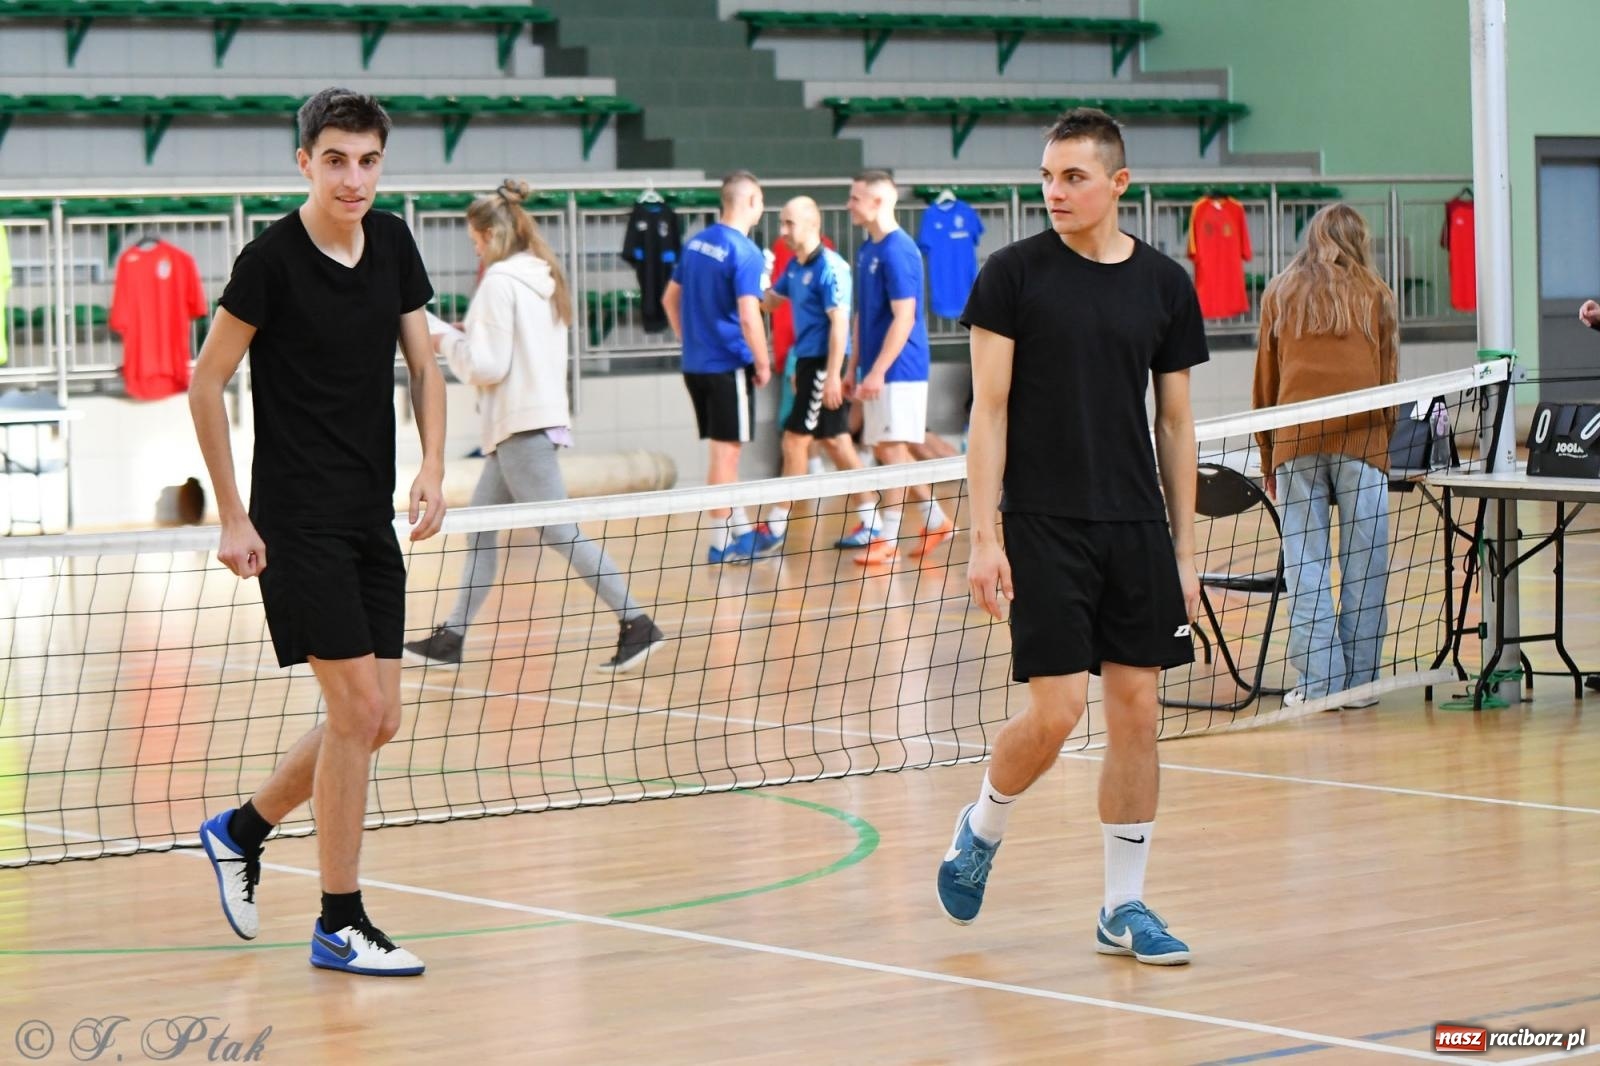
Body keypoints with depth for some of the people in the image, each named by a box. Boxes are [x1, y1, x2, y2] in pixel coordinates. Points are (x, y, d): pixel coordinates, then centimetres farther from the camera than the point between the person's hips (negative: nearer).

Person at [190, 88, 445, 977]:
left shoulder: (393, 244, 4)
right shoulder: (273, 258, -13)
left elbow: (424, 365, 13)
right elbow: (206, 384, -7)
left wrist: (434, 470, -3)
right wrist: (233, 517, -9)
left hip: (373, 519, 7)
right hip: (298, 522, -7)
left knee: (379, 720, 9)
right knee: (356, 709, -10)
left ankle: (242, 830, 31)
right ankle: (341, 925, 1)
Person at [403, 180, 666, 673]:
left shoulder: (500, 282, -14)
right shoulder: (543, 278, 12)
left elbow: (487, 366, -17)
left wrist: (447, 341, 0)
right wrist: (466, 342, 15)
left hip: (522, 425, -10)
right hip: (542, 415, 10)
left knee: (559, 532, -9)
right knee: (480, 524, 13)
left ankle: (637, 623, -11)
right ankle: (453, 636, 16)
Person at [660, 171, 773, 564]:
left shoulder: (696, 243, 8)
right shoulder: (745, 253, -16)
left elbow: (670, 299, 16)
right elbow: (748, 317, -21)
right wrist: (763, 364, -9)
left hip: (695, 365, 8)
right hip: (728, 366, -8)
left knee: (725, 452, 16)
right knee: (725, 452, 0)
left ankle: (742, 530, 25)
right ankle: (721, 544, 6)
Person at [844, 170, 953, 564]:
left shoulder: (898, 251, -15)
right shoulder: (867, 250, 12)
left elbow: (904, 318, -20)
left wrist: (877, 371, -22)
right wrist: (854, 367, 17)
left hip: (898, 371, -9)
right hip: (875, 372, 9)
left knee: (892, 450, -5)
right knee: (886, 451, 13)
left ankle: (886, 540, 0)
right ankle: (936, 521, 23)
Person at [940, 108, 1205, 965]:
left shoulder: (1165, 284, 6)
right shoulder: (1013, 274, -3)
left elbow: (1175, 423, 11)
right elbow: (989, 411, -4)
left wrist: (1183, 548, 8)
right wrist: (984, 537, -11)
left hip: (1136, 529, 3)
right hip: (1043, 529, -3)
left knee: (1136, 712, 3)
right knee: (1056, 711, -9)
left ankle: (1125, 908, 12)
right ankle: (978, 831, 20)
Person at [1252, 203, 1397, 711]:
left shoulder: (1279, 294, 13)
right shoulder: (1374, 294, 10)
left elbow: (1264, 383, 13)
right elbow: (1389, 380, 12)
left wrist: (1267, 461, 18)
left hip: (1295, 440, 1)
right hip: (1361, 438, -1)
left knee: (1304, 564, 1)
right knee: (1363, 563, 3)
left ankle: (1321, 681, -2)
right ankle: (1359, 678, 4)